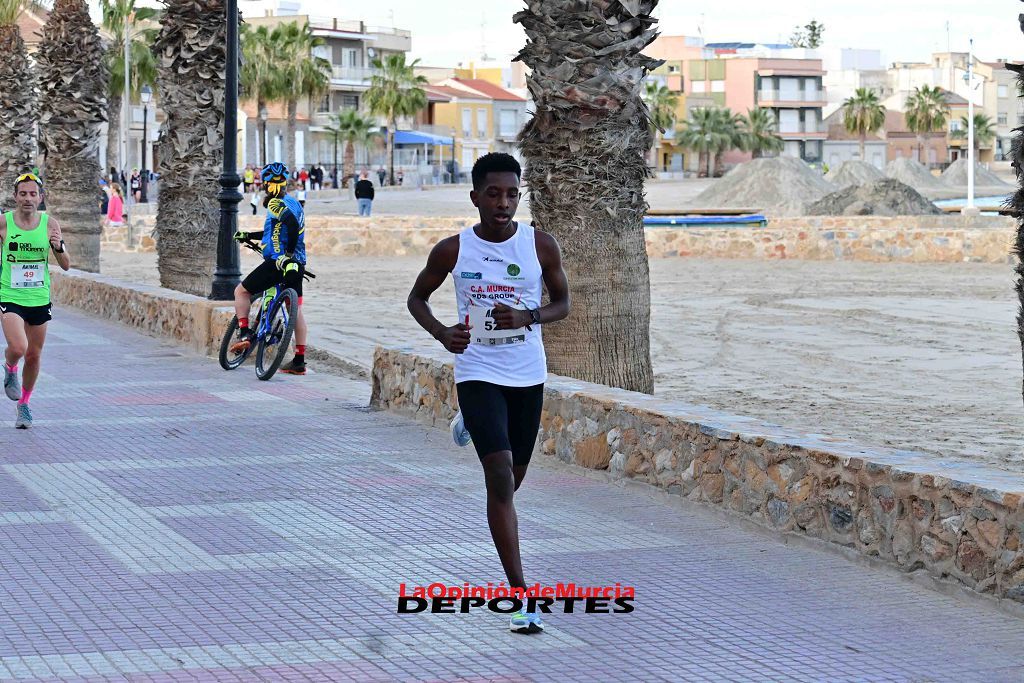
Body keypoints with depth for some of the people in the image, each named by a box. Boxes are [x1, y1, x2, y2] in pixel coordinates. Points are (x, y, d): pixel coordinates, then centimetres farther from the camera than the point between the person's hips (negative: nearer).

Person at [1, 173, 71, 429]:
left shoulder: (50, 224, -3)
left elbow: (66, 265, -1)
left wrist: (59, 247, -20)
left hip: (40, 299, 2)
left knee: (34, 355, 11)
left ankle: (24, 404, 33)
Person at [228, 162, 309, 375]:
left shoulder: (277, 203, -9)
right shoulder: (294, 203, 19)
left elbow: (292, 224, -29)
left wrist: (288, 254, -24)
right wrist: (248, 236, 37)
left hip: (277, 262, -8)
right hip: (297, 266, 8)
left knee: (241, 292, 9)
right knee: (296, 309, 9)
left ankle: (244, 334, -2)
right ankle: (299, 362, 9)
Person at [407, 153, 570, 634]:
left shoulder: (541, 246, -5)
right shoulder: (453, 250, -8)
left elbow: (563, 303, 6)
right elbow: (417, 297, 7)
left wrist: (527, 316, -16)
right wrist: (442, 334, -13)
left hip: (528, 374, 3)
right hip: (478, 372, -3)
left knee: (513, 478, 18)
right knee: (501, 479, -15)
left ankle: (473, 426, 54)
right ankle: (519, 596, -13)